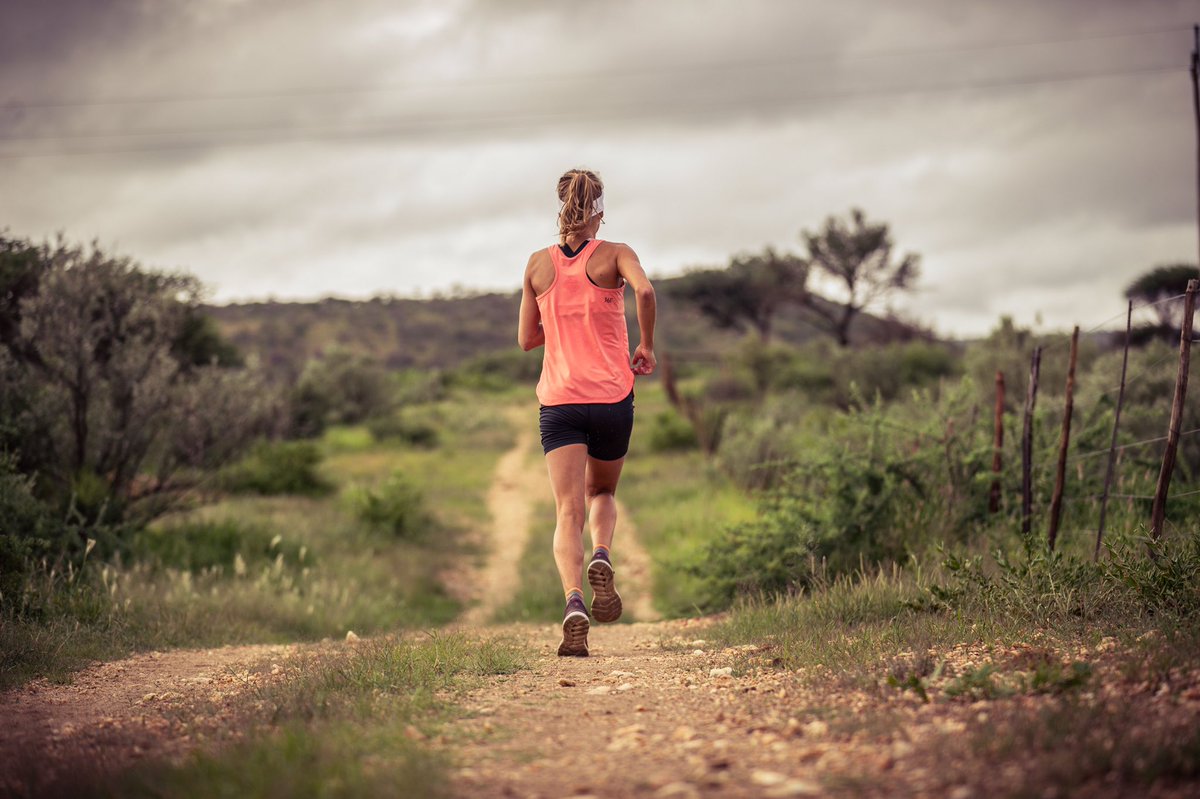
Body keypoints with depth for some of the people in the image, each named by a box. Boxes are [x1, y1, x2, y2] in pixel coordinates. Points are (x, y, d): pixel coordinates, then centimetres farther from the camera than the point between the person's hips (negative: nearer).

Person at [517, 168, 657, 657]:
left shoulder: (539, 264, 7)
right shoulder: (613, 254, 1)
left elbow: (526, 339, 11)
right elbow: (644, 290, -20)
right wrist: (646, 346, -7)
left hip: (558, 401, 0)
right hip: (612, 397, 0)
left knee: (568, 511, -4)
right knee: (602, 493, 23)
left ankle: (573, 602, -26)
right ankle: (602, 558, -5)